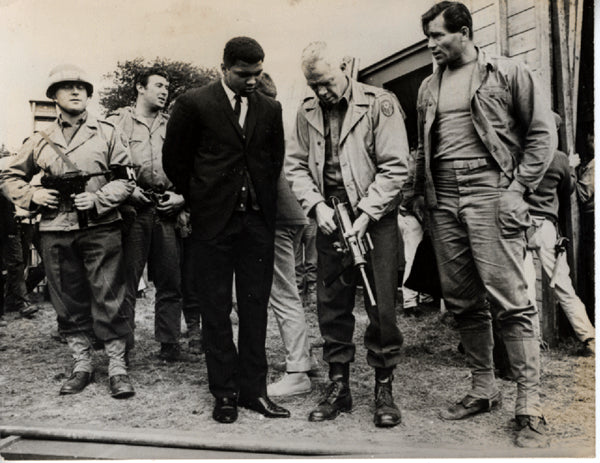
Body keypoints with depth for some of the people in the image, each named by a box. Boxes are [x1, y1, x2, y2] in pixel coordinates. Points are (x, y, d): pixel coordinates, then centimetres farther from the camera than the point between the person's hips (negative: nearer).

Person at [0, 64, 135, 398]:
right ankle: (82, 365, 24)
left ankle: (118, 368, 8)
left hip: (101, 228, -3)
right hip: (56, 233, 3)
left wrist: (98, 199, -12)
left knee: (109, 300, -2)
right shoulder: (41, 141, 12)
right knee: (69, 302, 10)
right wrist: (33, 195, 1)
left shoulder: (108, 133, 6)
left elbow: (125, 179, 3)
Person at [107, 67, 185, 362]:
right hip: (132, 208, -3)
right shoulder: (117, 121, 8)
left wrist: (180, 196, 3)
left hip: (167, 209, 3)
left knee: (170, 281, 4)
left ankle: (169, 343, 14)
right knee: (126, 280, -3)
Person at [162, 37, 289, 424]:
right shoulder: (194, 104, -1)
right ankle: (225, 392, 14)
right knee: (216, 308, 3)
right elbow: (174, 159, 4)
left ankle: (254, 388, 16)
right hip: (213, 220, -2)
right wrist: (198, 200, 9)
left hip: (258, 220, 3)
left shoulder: (270, 108, 9)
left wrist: (263, 199, 14)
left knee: (255, 306, 6)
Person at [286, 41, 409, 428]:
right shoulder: (308, 112, 9)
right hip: (329, 217, 4)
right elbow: (296, 165, 9)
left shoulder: (379, 103, -4)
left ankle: (384, 388, 13)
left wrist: (365, 214, -14)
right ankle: (339, 386, 20)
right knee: (331, 304, 7)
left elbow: (395, 166, -8)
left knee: (381, 305, -3)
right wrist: (317, 206, -7)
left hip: (375, 217, -4)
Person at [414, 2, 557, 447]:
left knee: (510, 301, -9)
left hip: (490, 193, -5)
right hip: (443, 201, 6)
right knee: (463, 303, 8)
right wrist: (421, 193, 12)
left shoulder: (508, 73, 3)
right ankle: (483, 389, 21)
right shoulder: (429, 87, 18)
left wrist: (519, 187, -8)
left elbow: (542, 132, 1)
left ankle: (530, 405, 0)